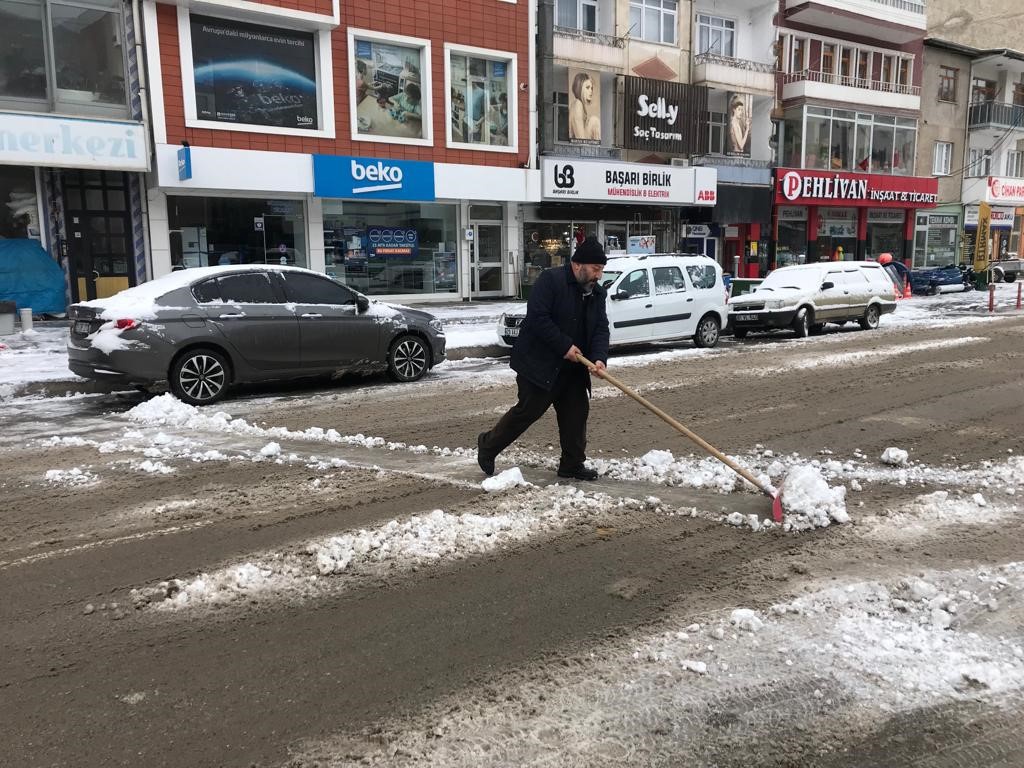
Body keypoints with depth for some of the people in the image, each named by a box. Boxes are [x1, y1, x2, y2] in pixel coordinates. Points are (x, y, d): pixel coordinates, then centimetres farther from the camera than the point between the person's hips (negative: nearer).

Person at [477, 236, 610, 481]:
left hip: (572, 366, 8)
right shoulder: (550, 279, -17)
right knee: (529, 410, -3)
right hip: (538, 362, -8)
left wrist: (599, 358, -17)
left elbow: (601, 329, 1)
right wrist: (564, 346, -24)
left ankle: (572, 465, 18)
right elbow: (538, 318, -24)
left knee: (577, 411, 6)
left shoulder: (597, 293, 6)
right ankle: (488, 445, 16)